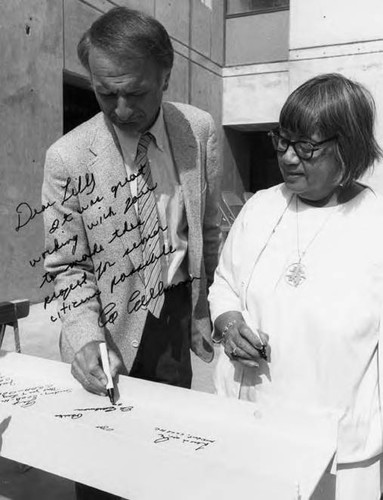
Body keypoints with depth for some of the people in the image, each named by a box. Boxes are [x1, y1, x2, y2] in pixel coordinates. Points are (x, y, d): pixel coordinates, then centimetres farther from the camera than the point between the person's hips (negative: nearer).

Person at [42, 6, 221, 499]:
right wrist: (86, 337, -21)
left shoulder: (199, 130, -7)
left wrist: (213, 309, 6)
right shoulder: (66, 157, -16)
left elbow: (210, 230, 3)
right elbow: (67, 265, -7)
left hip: (180, 315, 3)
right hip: (115, 334, -2)